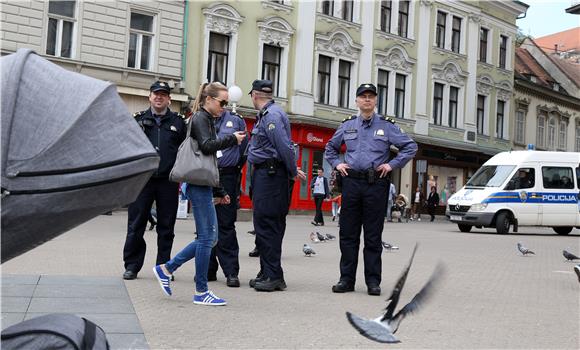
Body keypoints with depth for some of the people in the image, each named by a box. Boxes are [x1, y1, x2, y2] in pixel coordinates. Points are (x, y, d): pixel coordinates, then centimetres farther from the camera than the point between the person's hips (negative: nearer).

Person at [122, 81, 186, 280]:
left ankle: (164, 266, 16)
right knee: (136, 225, 2)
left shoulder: (178, 122, 10)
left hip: (168, 181, 0)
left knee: (166, 227, 6)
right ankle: (132, 266, 12)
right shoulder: (138, 120, 9)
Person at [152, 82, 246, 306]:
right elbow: (206, 146, -23)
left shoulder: (207, 120, 22)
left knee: (209, 237, 10)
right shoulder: (200, 118, -6)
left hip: (202, 184, 10)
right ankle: (201, 292, 2)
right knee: (207, 237, -6)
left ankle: (166, 268, 16)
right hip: (198, 184, -10)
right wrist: (232, 139, -12)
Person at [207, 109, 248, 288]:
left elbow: (245, 150, 11)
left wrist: (233, 170, 9)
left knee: (226, 225, -4)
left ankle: (231, 271, -1)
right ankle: (209, 269, 15)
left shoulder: (236, 120, 9)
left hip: (226, 178, -2)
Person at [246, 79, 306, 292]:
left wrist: (293, 172, -10)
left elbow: (285, 147, -20)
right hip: (265, 175, 10)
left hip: (270, 176, -10)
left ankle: (273, 276, -3)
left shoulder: (272, 115, -14)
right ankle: (267, 274, 19)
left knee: (267, 226, -8)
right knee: (265, 225, 12)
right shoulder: (266, 115, 18)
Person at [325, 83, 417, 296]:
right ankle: (347, 279, 11)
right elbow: (330, 147, 26)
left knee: (373, 236, 2)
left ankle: (373, 281, 8)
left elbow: (410, 147, 6)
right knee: (348, 234, 4)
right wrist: (337, 163, 9)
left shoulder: (386, 126, 5)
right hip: (351, 183, 2)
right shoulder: (347, 126, 12)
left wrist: (392, 165, -2)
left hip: (376, 184, -2)